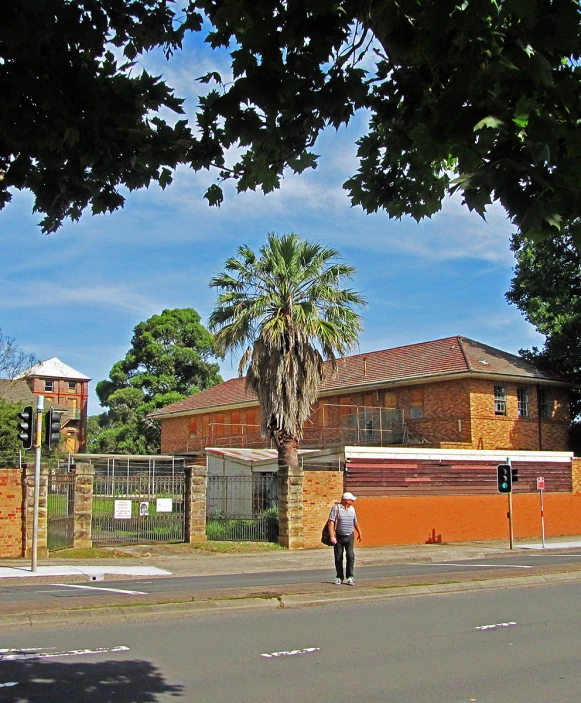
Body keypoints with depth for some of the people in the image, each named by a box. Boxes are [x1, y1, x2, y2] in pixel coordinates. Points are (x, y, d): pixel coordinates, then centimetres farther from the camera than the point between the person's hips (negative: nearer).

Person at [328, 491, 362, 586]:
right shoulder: (336, 508, -8)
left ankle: (350, 577, -2)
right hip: (339, 537, -3)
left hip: (350, 536, 3)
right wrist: (332, 536, -22)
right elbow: (331, 522, -14)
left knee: (350, 556, -9)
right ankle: (339, 577, 16)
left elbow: (355, 522, 22)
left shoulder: (352, 509, 10)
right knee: (338, 558, 3)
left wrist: (359, 533, 28)